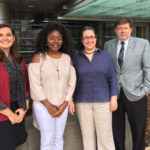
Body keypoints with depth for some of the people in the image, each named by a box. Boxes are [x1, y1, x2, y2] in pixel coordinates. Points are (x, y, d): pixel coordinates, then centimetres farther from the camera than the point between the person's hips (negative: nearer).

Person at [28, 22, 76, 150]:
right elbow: (35, 84, -11)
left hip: (62, 105, 3)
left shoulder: (67, 58, 3)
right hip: (43, 105, -3)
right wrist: (49, 106, -11)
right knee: (48, 139, -3)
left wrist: (64, 104, -3)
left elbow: (71, 83, 4)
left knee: (59, 138, 10)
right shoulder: (38, 57, -7)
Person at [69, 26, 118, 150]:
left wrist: (114, 98, -5)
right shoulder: (77, 57, 3)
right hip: (82, 103, 1)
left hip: (103, 101, -1)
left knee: (105, 136, 2)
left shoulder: (105, 55, 1)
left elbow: (112, 78, 1)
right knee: (87, 135, 9)